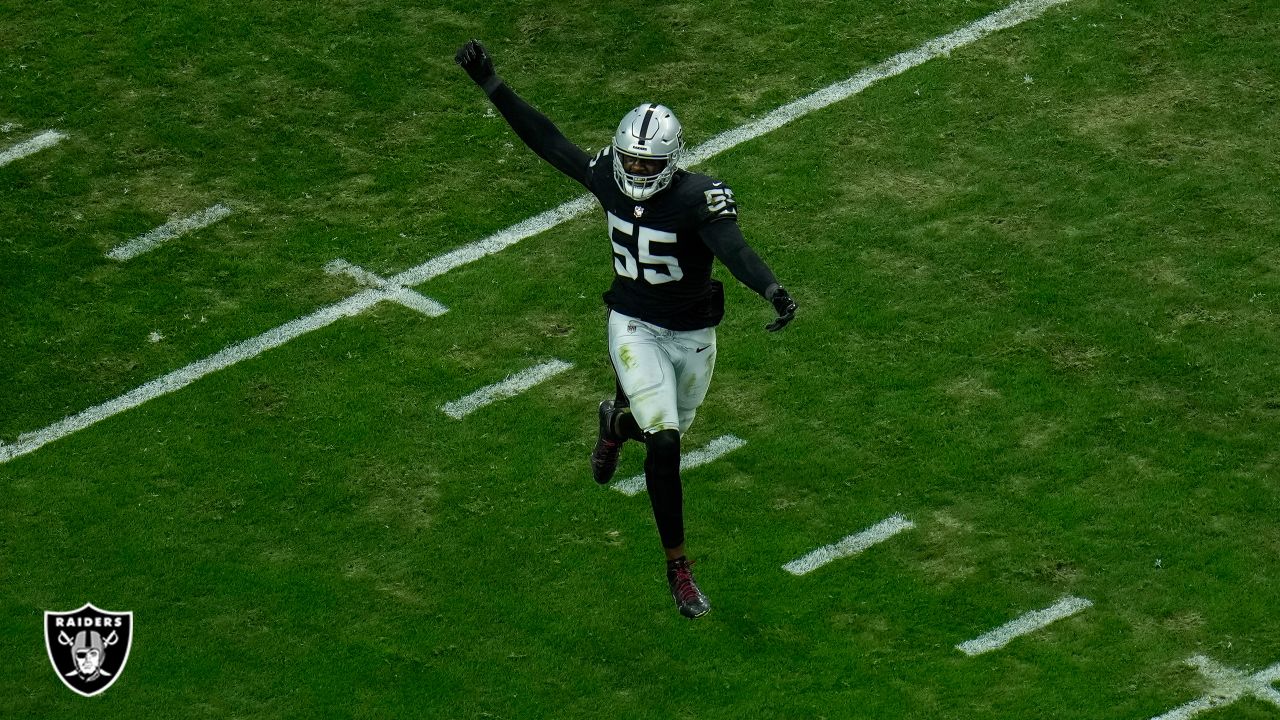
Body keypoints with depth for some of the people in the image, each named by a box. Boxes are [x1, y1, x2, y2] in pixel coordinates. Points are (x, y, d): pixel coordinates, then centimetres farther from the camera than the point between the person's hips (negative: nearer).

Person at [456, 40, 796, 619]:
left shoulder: (700, 197, -24)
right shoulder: (608, 174, -11)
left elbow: (733, 247, -40)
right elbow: (548, 142, -2)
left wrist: (771, 290, -59)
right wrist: (491, 85, -4)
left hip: (692, 333, -1)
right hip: (634, 327, 1)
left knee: (662, 427, 17)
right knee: (663, 442, -13)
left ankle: (615, 424, 55)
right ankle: (677, 564, 4)